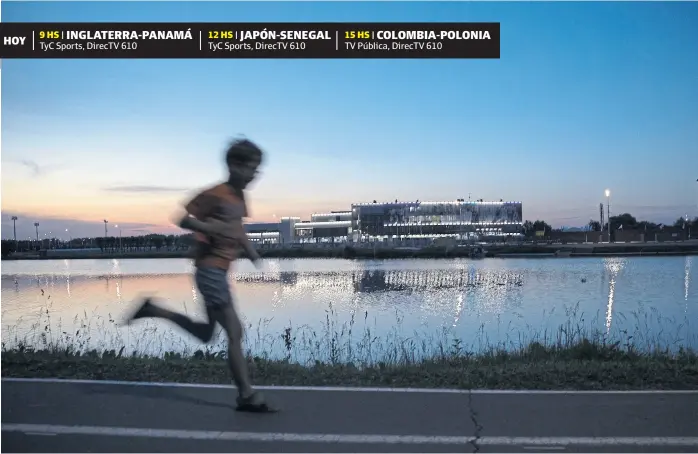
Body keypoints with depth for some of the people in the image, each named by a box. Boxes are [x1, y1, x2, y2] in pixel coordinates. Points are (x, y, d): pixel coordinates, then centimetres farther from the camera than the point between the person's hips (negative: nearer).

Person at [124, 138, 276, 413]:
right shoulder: (216, 194, -15)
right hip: (210, 270, -9)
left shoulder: (239, 197, 10)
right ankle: (247, 396, 0)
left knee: (206, 334, 17)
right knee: (235, 332, -7)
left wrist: (251, 251, 11)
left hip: (220, 271, 9)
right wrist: (216, 228, -25)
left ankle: (153, 310, 24)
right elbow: (183, 219, -15)